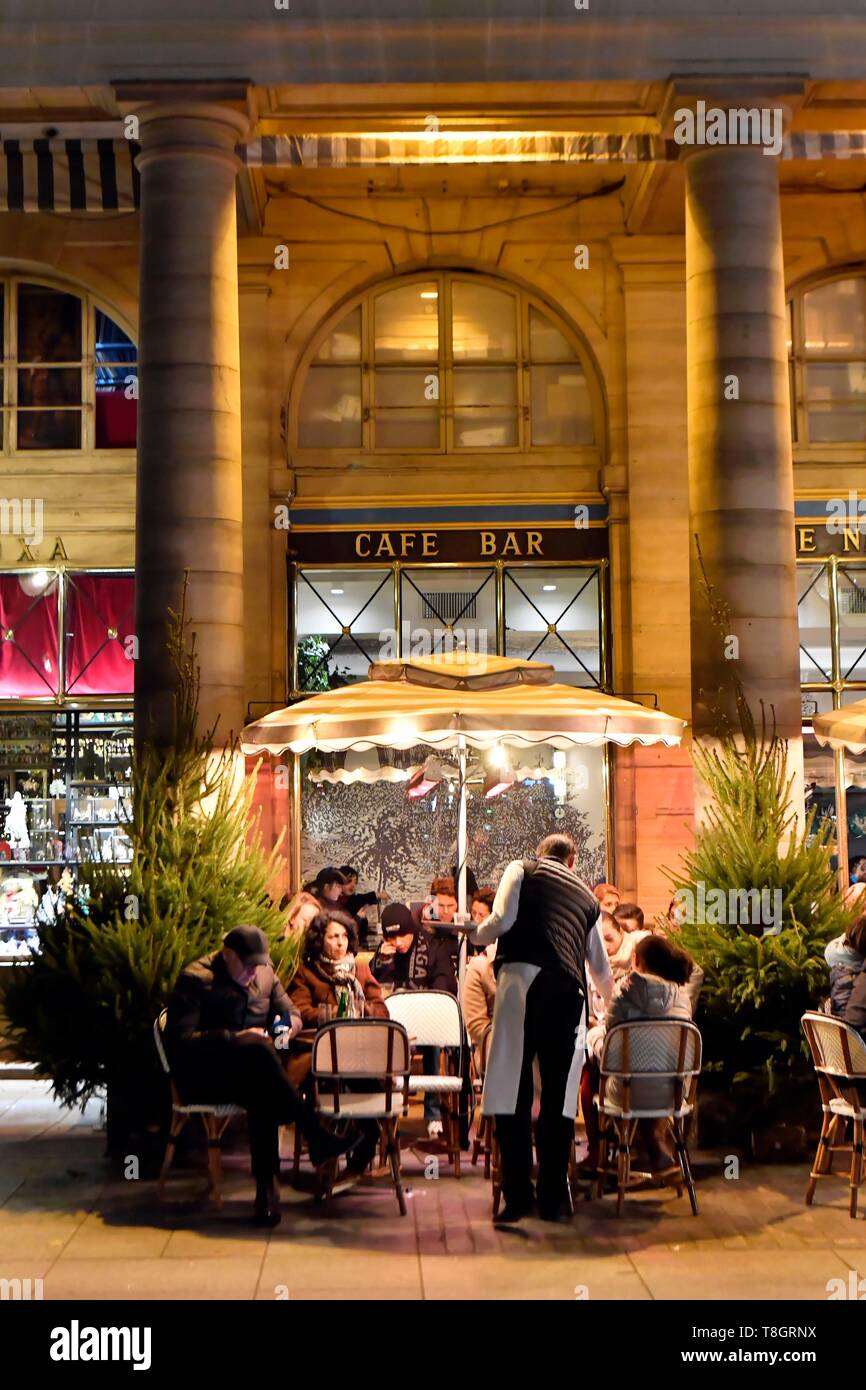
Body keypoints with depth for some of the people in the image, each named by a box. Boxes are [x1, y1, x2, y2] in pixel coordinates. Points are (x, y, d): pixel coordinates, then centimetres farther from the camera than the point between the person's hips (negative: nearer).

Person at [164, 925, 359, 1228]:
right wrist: (235, 1039, -25)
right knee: (258, 1054, -36)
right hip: (201, 1075, -5)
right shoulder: (195, 979, -8)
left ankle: (267, 1186, -35)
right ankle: (317, 1139, -37)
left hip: (252, 1073, 5)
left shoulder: (265, 973, 13)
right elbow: (180, 1040, -15)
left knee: (263, 1097, -34)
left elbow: (291, 1012, 22)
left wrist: (290, 1024, -5)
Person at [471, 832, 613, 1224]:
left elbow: (503, 919, -2)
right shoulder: (586, 895, 28)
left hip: (524, 978, -4)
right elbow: (600, 965, 38)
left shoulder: (522, 869, 16)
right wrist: (610, 998, 59)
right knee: (559, 1095, 7)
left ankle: (518, 1195, -6)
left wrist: (475, 935, 20)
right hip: (570, 990, 4)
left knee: (512, 1089, -2)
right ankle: (553, 1198, 8)